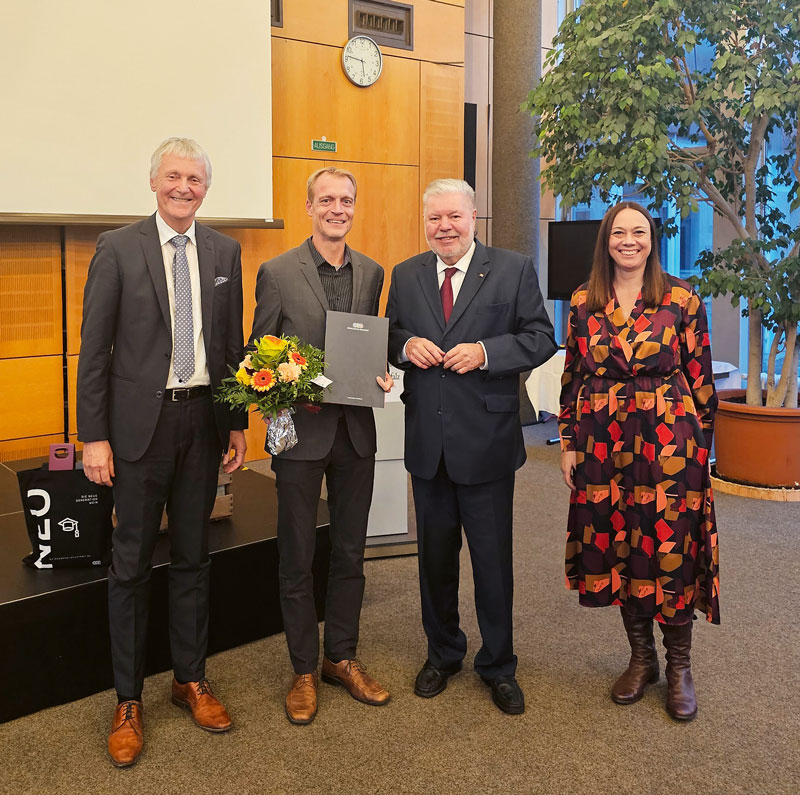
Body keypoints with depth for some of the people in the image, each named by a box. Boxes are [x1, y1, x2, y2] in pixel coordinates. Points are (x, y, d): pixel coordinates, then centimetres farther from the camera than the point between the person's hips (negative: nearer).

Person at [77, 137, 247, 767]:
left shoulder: (224, 251, 7)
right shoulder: (118, 248, -3)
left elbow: (233, 342, 11)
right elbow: (94, 349, -4)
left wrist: (238, 423, 8)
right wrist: (93, 436, -8)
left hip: (203, 419, 3)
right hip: (140, 421, -3)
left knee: (193, 556, 14)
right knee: (132, 564, 6)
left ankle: (191, 678, 30)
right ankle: (129, 700, 21)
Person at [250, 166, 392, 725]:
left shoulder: (372, 274, 8)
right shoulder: (277, 272, -4)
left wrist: (381, 374, -5)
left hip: (356, 429, 4)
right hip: (301, 429, -4)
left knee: (350, 552, 14)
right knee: (297, 557, 7)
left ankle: (342, 658, 30)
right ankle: (304, 669, 23)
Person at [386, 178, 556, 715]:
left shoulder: (514, 270, -2)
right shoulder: (405, 276, 9)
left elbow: (541, 338, -4)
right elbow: (389, 338, 16)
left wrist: (484, 351, -19)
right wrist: (406, 346, -8)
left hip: (487, 439, -3)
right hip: (427, 443, 4)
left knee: (493, 560, 7)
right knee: (435, 556, 16)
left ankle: (498, 665, 26)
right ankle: (443, 654, 36)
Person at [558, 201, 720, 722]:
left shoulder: (681, 299, -1)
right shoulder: (584, 302, 7)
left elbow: (702, 379, 1)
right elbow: (572, 377, 9)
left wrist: (702, 447, -2)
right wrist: (569, 444, 6)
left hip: (668, 444, -3)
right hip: (604, 445, 3)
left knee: (671, 552, 1)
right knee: (617, 549, 9)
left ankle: (679, 667, 19)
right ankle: (641, 658, 27)